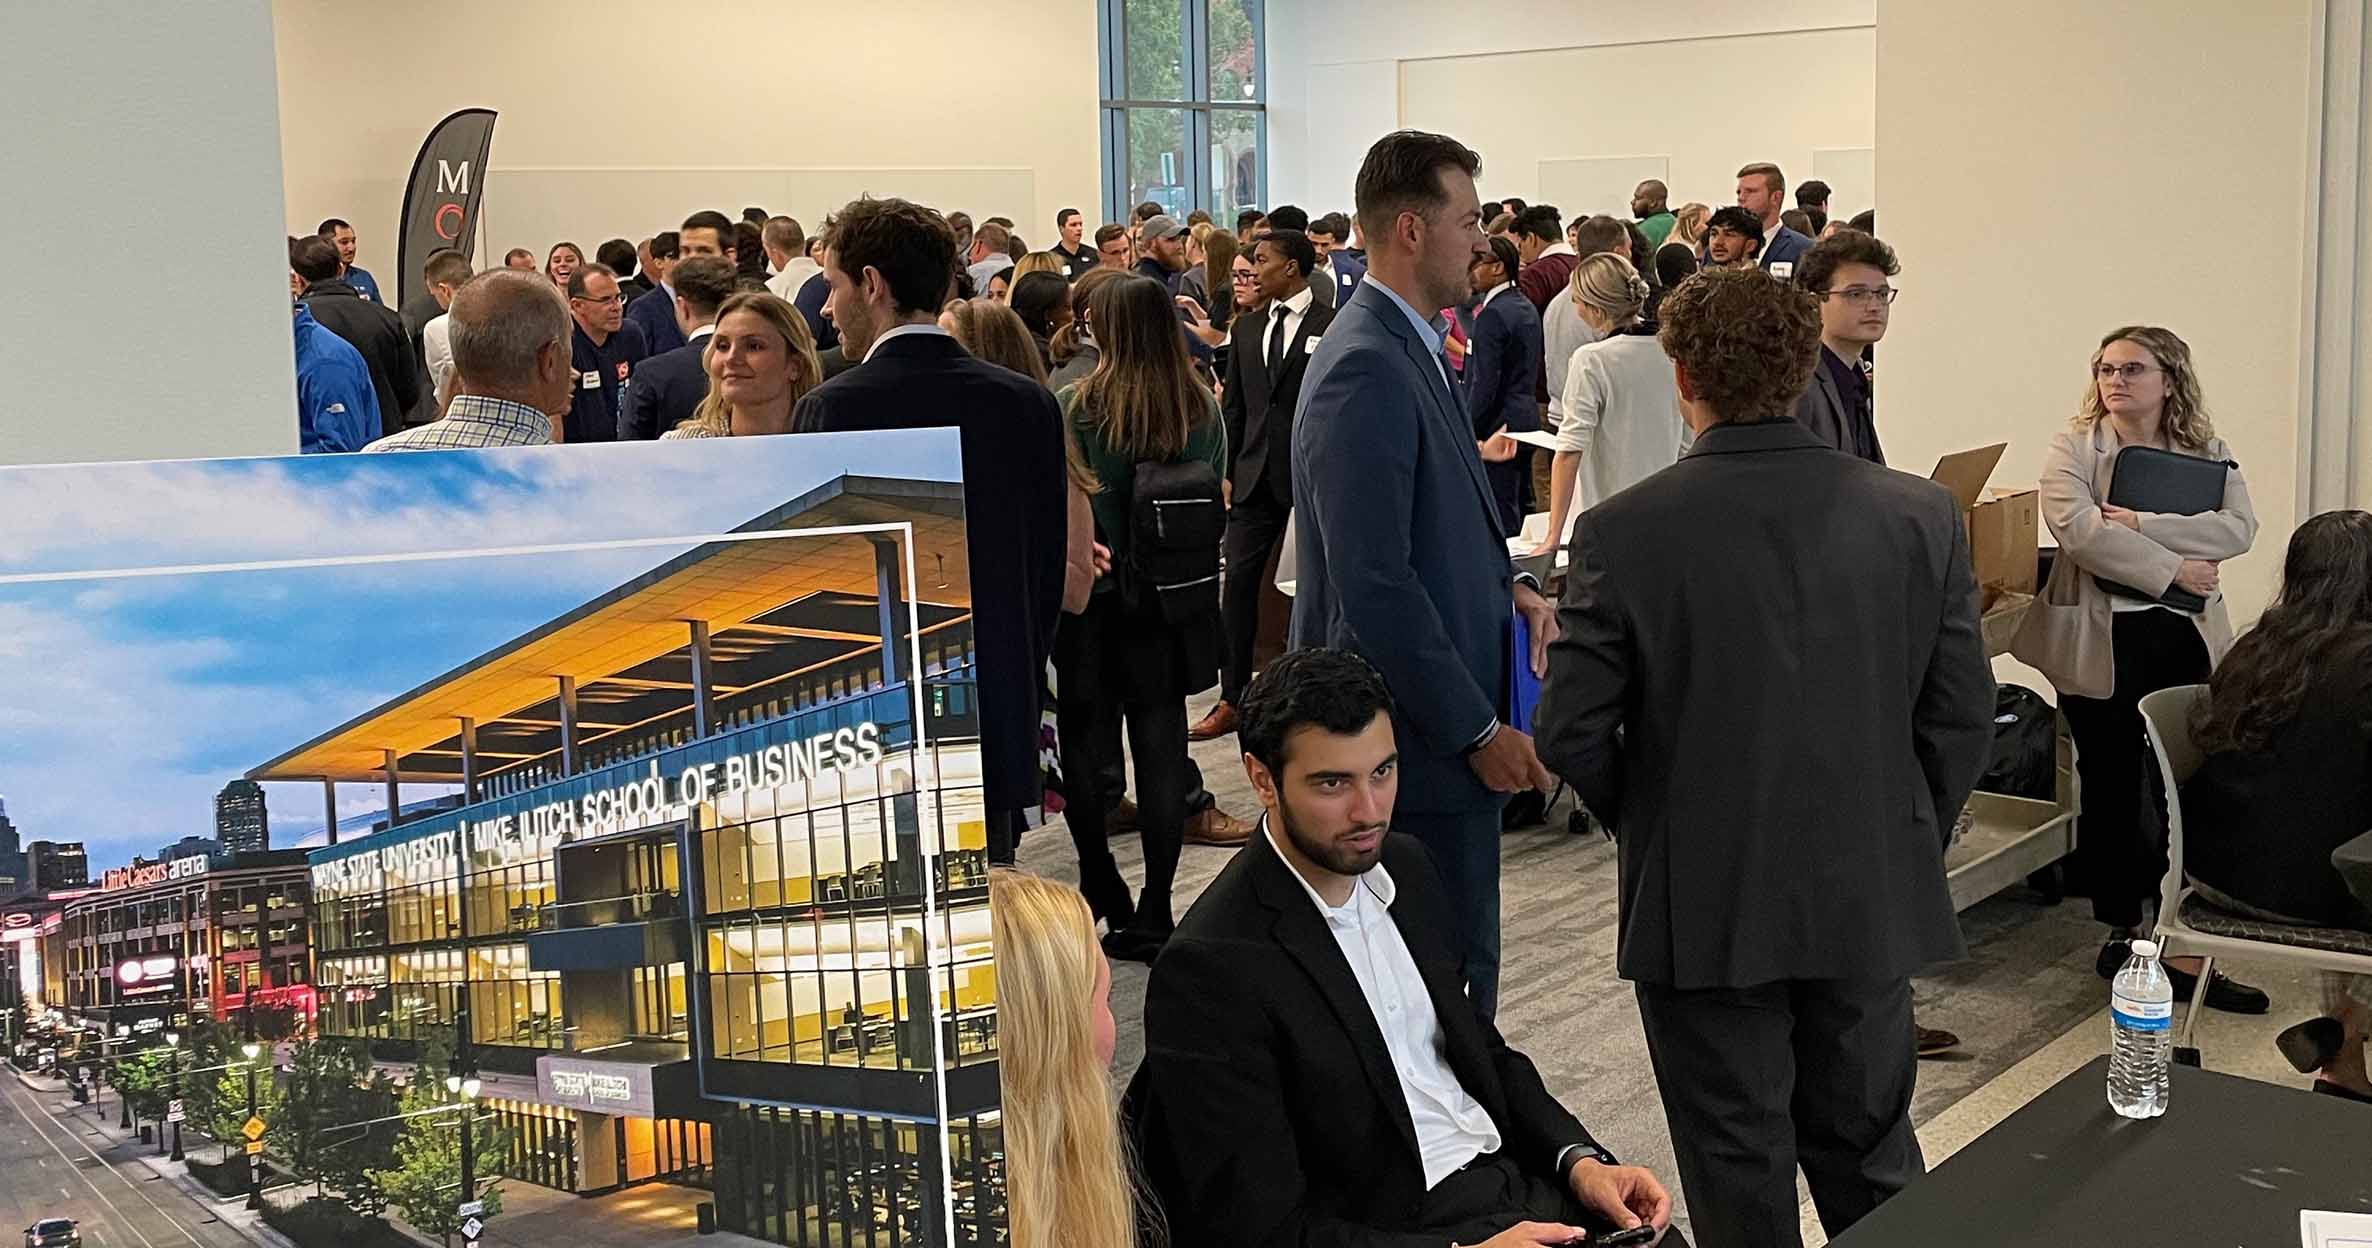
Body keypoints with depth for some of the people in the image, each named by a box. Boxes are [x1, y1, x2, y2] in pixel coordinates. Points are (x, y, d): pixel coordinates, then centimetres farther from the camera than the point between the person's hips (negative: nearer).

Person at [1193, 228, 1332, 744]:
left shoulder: (1332, 327, -6)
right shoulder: (1247, 326, 12)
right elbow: (1234, 405, 15)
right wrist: (1227, 470, 9)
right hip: (1256, 475, 5)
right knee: (1239, 579, 1)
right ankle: (1232, 698, 7)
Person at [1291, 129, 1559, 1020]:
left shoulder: (1409, 347, 13)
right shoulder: (1365, 370, -20)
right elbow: (1374, 585, -24)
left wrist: (1508, 585, 6)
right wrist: (1479, 730, -18)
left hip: (1446, 729, 10)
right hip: (1420, 745, -10)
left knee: (1458, 967, 17)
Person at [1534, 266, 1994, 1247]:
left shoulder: (1622, 531, -14)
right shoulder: (1921, 514, -6)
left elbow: (1571, 733, -11)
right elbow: (1963, 716, -2)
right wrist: (1907, 839, 13)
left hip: (1702, 905, -2)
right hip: (1872, 903, 3)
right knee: (1870, 1154, 19)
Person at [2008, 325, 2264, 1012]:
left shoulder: (2207, 452, 8)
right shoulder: (2073, 449, 0)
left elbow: (2239, 527, -9)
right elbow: (2078, 529, -17)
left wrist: (2141, 524, -19)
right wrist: (2172, 567, -18)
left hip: (2187, 643, 2)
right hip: (2103, 645, -2)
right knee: (2112, 792, 8)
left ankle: (2186, 949, 5)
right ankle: (2121, 932, 21)